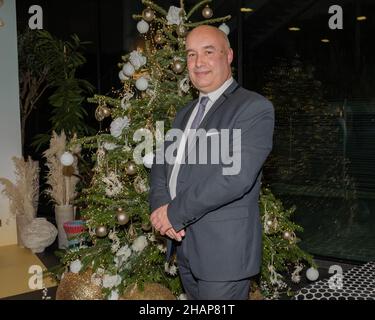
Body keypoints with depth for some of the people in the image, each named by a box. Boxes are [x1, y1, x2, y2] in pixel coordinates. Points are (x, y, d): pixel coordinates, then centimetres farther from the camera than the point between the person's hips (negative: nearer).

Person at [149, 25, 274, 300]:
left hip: (225, 250, -7)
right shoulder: (186, 114, 16)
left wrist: (175, 213, -17)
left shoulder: (254, 107, -11)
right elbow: (161, 164, 13)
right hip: (185, 246, 7)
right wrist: (160, 208, -8)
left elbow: (237, 176, -22)